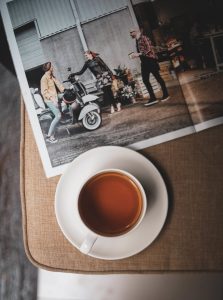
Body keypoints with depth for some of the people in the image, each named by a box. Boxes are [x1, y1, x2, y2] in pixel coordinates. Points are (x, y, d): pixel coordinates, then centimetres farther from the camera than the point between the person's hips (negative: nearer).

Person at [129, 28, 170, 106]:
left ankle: (165, 95, 11)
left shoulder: (144, 38, -9)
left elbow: (149, 49, -16)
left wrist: (139, 54, -20)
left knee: (158, 77, -1)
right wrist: (135, 54, 5)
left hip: (150, 60, -9)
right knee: (145, 80, 2)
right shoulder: (137, 41, 15)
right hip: (144, 62, 9)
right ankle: (153, 98, 5)